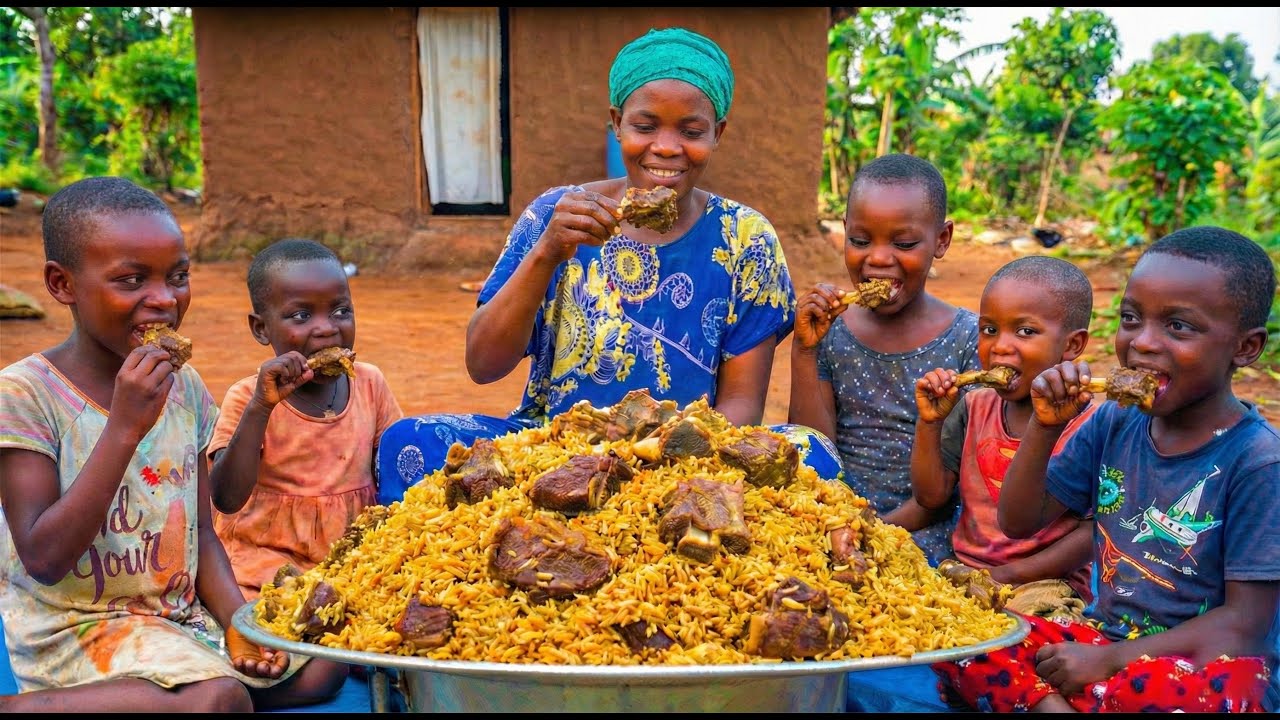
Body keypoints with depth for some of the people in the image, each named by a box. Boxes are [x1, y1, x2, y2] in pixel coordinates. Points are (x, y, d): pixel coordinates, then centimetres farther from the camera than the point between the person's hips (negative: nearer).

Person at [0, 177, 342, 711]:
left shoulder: (185, 387, 4)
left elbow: (200, 530, 8)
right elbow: (43, 559, -20)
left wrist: (238, 623, -8)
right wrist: (125, 428, -26)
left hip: (183, 615, 7)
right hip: (75, 628, -6)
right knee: (220, 697, -27)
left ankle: (105, 697, 3)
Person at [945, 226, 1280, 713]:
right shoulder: (1113, 425, 0)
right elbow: (1019, 523, 4)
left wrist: (1110, 660, -20)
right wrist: (1045, 426, -11)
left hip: (1198, 661, -4)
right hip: (1103, 637, 5)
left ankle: (1031, 694, -16)